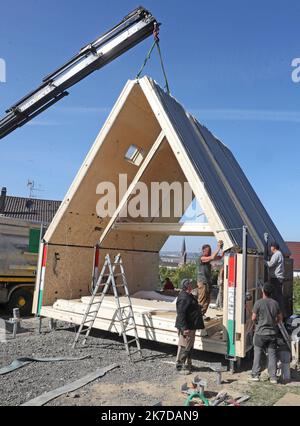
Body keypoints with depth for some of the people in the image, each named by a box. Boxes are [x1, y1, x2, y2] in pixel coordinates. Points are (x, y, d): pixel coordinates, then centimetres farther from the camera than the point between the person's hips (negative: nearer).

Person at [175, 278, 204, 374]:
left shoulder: (188, 296, 10)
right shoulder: (184, 298, -24)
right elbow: (181, 314, -26)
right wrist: (184, 328, -26)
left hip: (191, 326, 11)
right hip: (186, 327, -11)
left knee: (189, 346, 19)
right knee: (184, 347, 1)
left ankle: (187, 364, 31)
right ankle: (180, 366, 13)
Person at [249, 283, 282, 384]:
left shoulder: (258, 303, -13)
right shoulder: (275, 303, 0)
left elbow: (253, 318, -11)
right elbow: (280, 318, 8)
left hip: (261, 333, -3)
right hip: (272, 333, 4)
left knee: (258, 354, 7)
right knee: (272, 354, 10)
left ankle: (256, 375, 13)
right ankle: (273, 377, 14)